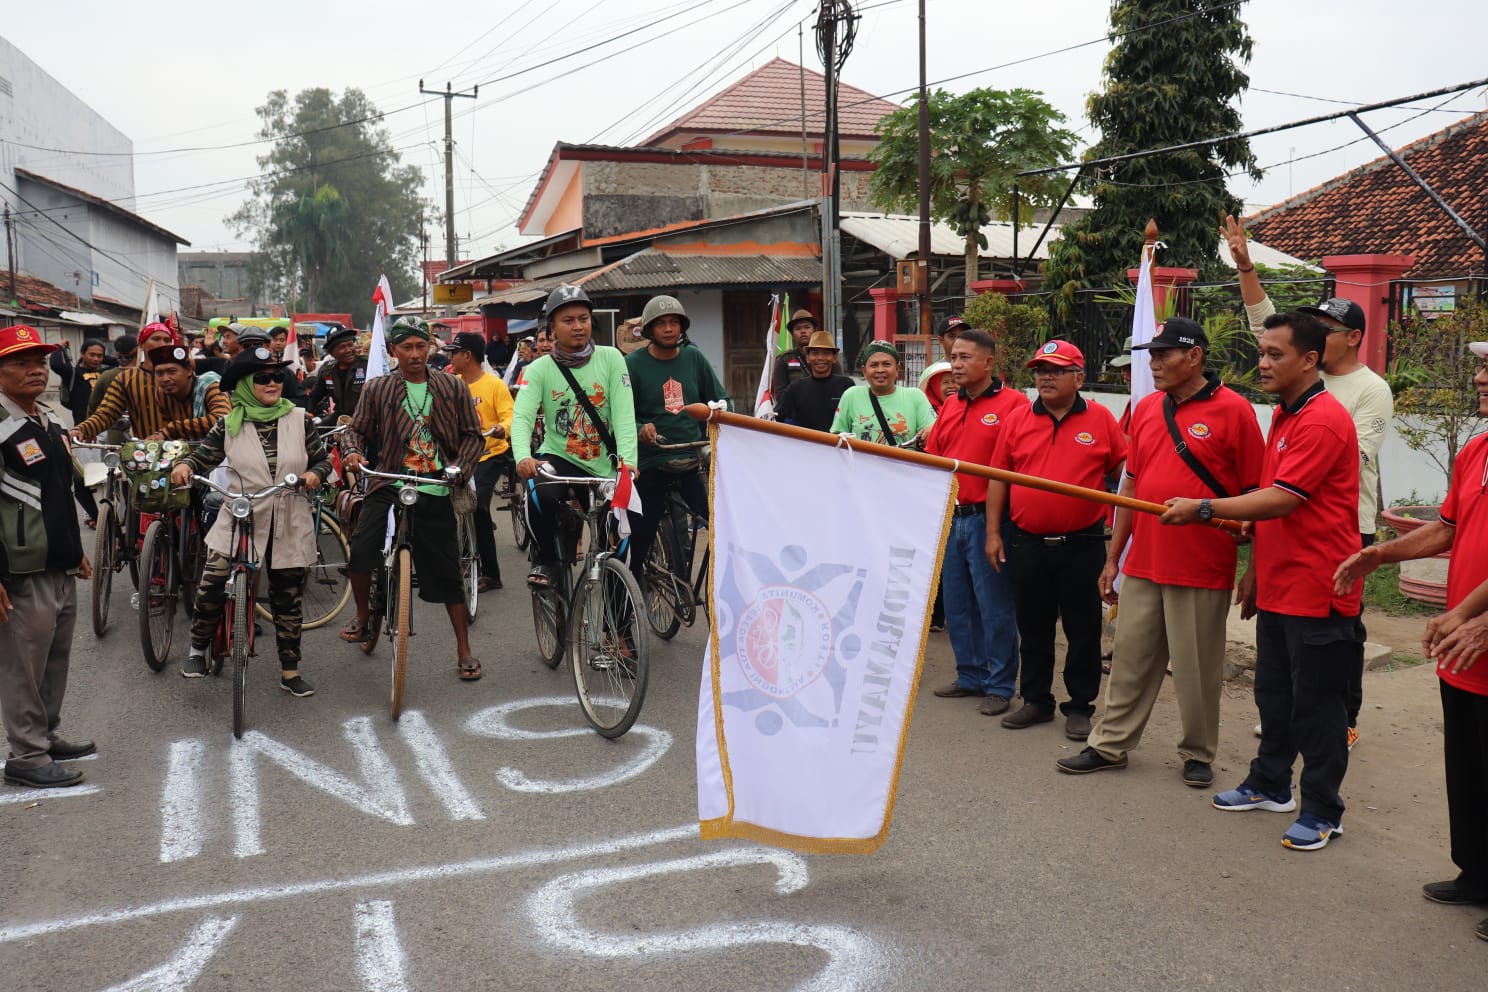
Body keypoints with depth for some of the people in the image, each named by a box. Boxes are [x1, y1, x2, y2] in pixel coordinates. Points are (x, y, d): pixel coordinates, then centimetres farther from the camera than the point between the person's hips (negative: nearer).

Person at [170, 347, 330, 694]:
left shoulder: (299, 419, 0)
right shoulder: (229, 425, -1)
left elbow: (322, 459, 6)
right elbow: (204, 456, 2)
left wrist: (315, 473, -15)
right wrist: (185, 466, -19)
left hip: (288, 526, 1)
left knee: (287, 600, 8)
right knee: (211, 586, -10)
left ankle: (290, 672, 21)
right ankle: (198, 649, 17)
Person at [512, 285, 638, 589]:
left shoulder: (610, 358, -4)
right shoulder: (540, 369, -4)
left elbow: (623, 414, -12)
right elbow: (522, 416, -17)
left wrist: (628, 459, -28)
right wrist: (523, 456, -38)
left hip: (604, 467, 1)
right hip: (558, 457, -1)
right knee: (542, 494, -34)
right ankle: (545, 560, -9)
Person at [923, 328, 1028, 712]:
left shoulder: (1013, 404, -8)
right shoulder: (950, 405, 14)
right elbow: (933, 457, 17)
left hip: (987, 518, -7)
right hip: (949, 518, 7)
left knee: (994, 605, 1)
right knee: (957, 604, 14)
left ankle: (1000, 684, 12)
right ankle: (970, 675, 27)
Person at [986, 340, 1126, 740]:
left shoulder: (1100, 419, -1)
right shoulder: (1017, 419, 4)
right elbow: (998, 478, 6)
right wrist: (993, 532, 2)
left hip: (1081, 544, -2)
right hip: (1026, 543, 2)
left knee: (1083, 630, 6)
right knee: (1033, 627, 13)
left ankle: (1080, 706, 18)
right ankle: (1036, 700, 26)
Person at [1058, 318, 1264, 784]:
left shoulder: (1233, 410, -8)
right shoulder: (1145, 409, 9)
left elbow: (1255, 493, -7)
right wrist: (1113, 557, 13)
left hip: (1202, 570, -5)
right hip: (1142, 564, 5)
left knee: (1196, 669, 7)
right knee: (1131, 658, 13)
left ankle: (1197, 754, 24)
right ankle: (1110, 745, 24)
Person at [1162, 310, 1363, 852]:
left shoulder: (1323, 421, -18)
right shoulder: (1283, 416, 13)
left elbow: (1280, 500, -25)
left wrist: (1203, 509, -23)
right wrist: (1254, 567, 18)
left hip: (1317, 593, -9)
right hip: (1278, 588, 9)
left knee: (1316, 702, 2)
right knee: (1273, 693, 19)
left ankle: (1322, 811, 14)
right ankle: (1270, 784, 34)